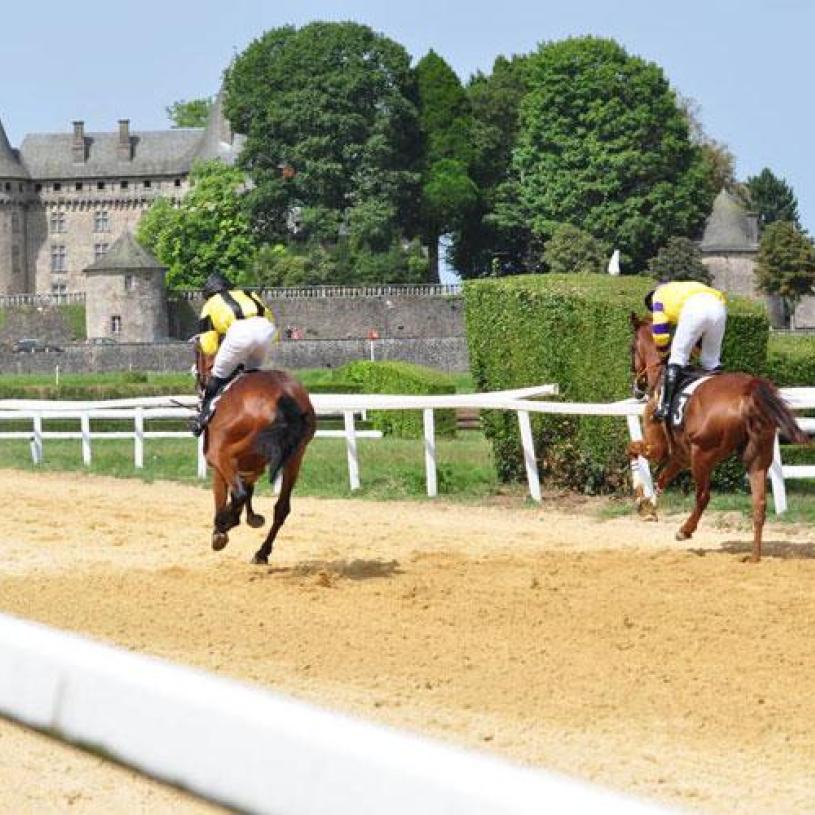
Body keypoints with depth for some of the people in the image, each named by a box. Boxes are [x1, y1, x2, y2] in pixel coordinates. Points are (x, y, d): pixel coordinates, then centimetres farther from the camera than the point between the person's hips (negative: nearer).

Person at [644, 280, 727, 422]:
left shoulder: (659, 295, 29)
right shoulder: (685, 289, 45)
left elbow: (660, 334, 21)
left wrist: (665, 349, 38)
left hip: (694, 309, -5)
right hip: (718, 305, 5)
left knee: (678, 356, 2)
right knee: (712, 361, 18)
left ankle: (665, 406, -8)